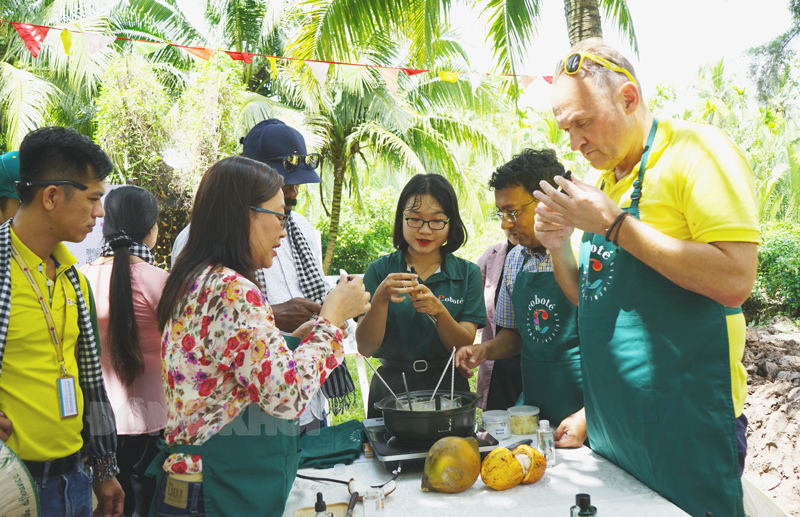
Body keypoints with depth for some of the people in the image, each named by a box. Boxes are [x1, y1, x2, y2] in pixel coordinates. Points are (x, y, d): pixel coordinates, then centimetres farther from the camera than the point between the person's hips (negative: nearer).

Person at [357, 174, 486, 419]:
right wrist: (381, 299, -18)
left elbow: (466, 347, -1)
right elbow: (365, 348, -3)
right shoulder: (380, 271, 3)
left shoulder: (467, 274, 6)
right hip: (391, 388, 0)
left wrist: (438, 311, -19)